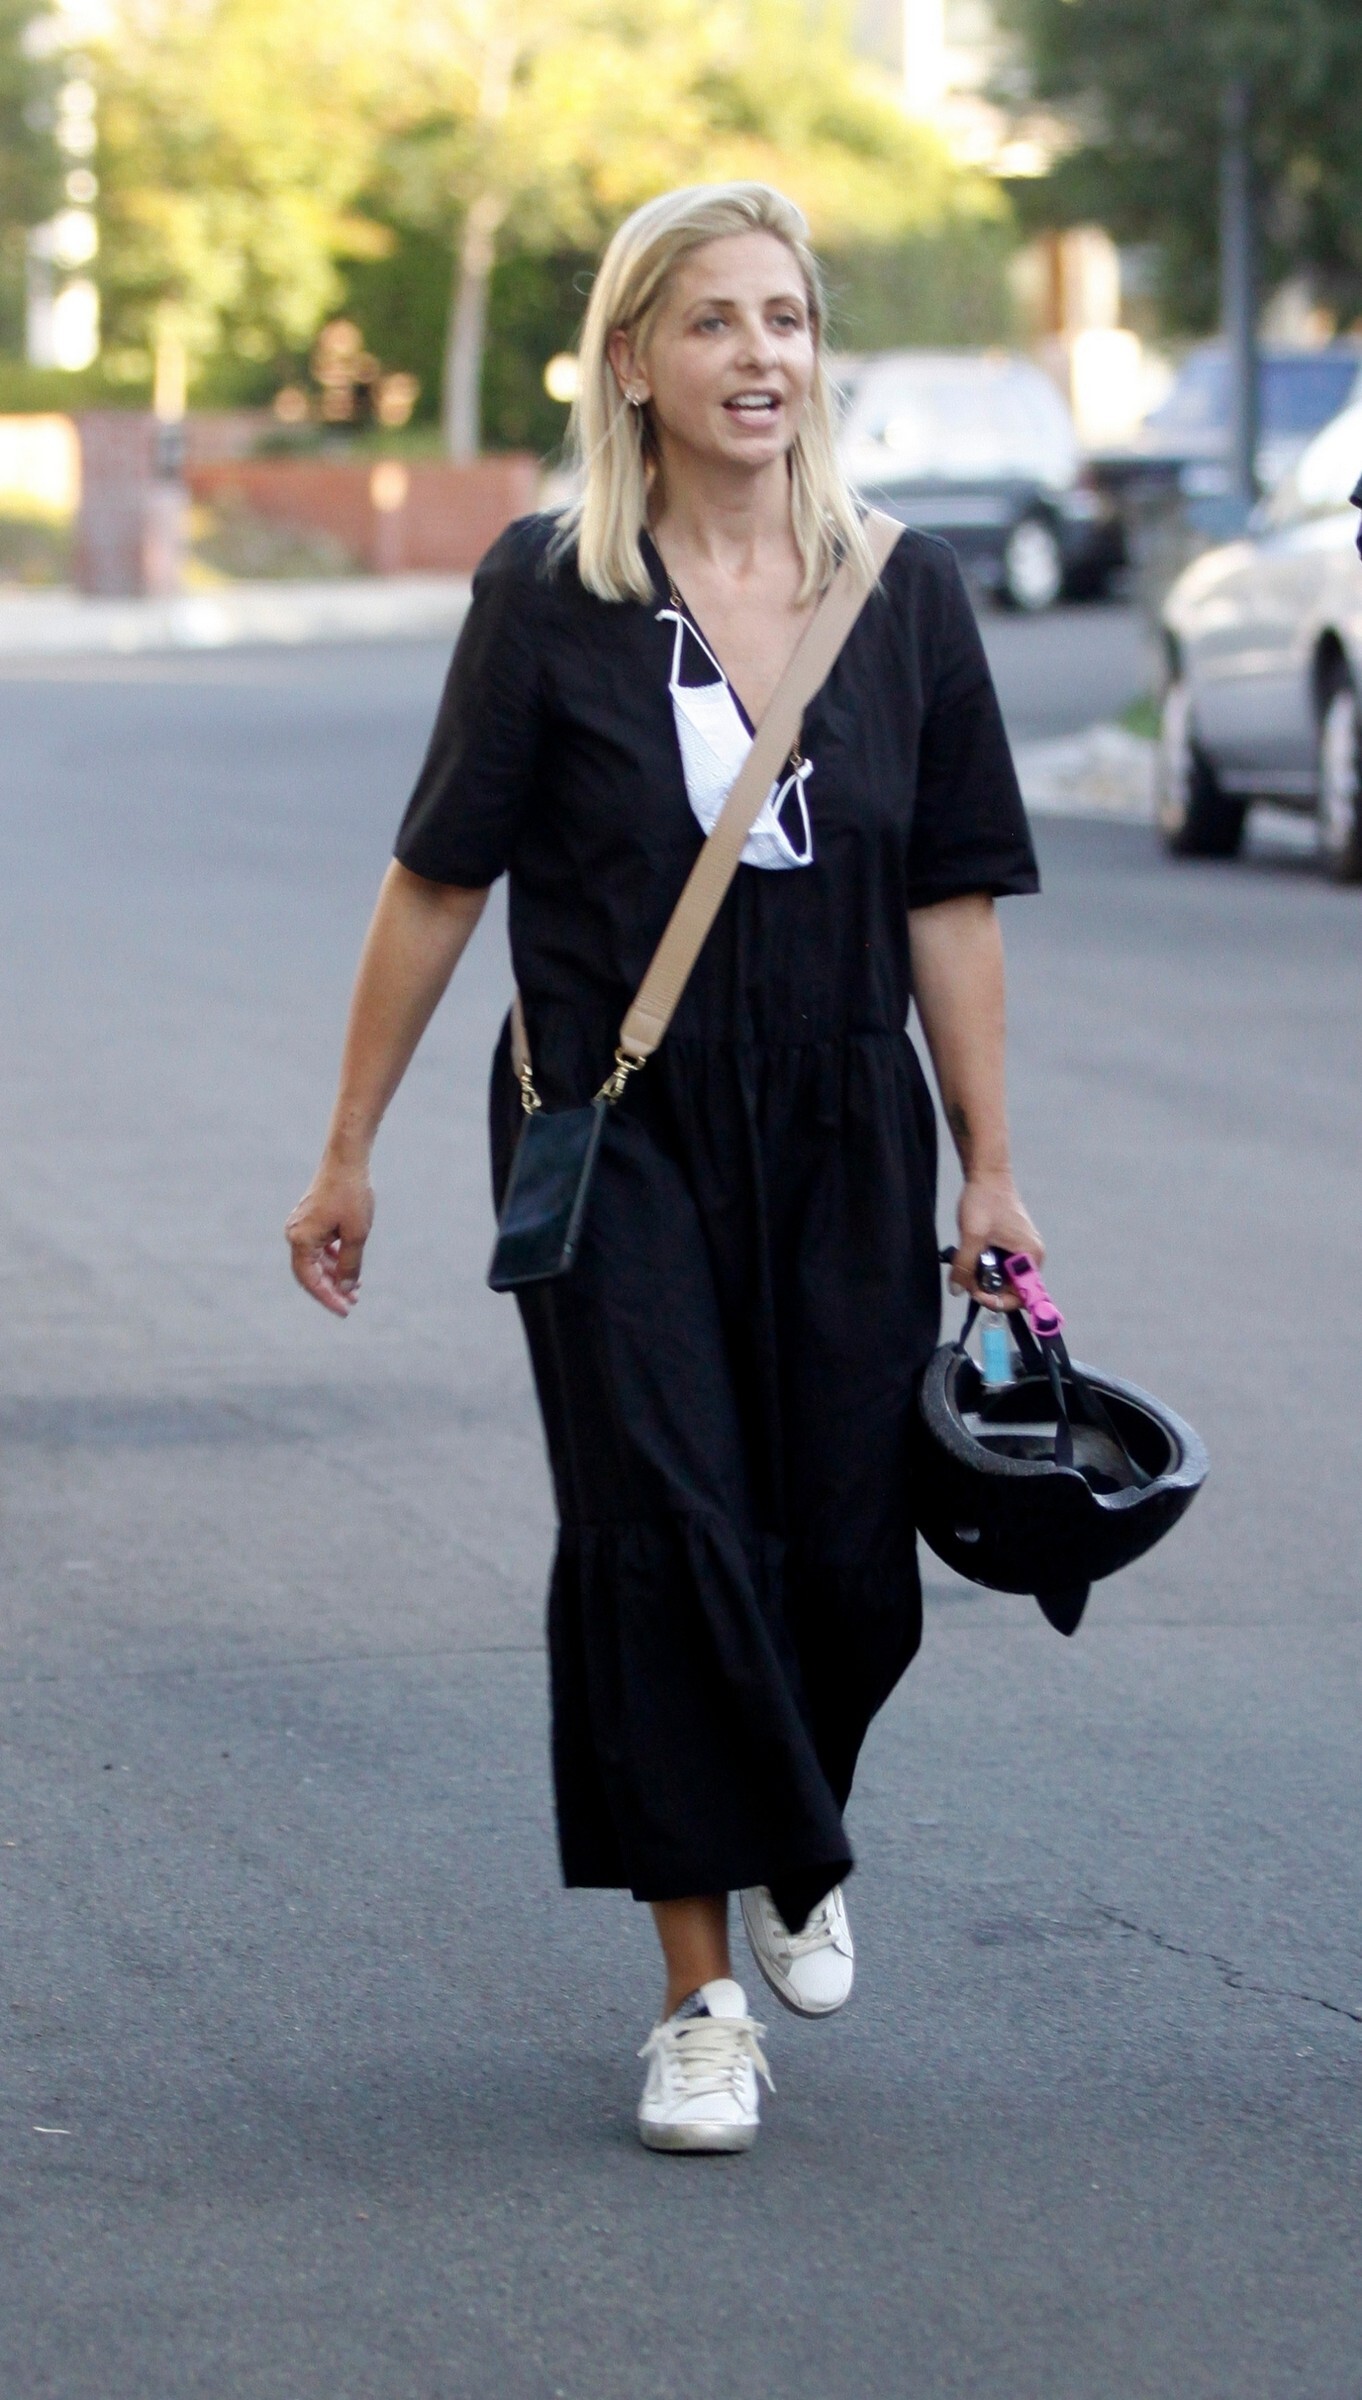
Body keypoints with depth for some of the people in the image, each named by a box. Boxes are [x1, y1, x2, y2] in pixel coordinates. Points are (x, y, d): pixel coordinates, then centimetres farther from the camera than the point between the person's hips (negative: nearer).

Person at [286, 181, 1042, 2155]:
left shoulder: (909, 596, 2)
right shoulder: (551, 595, -4)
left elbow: (951, 901, 7)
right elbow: (440, 880, 0)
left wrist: (989, 1168, 6)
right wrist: (351, 1151, 2)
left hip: (843, 1141, 2)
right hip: (616, 1136, -2)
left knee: (850, 1565, 2)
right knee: (664, 1533, -10)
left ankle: (789, 1845, 35)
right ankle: (702, 1996, -1)